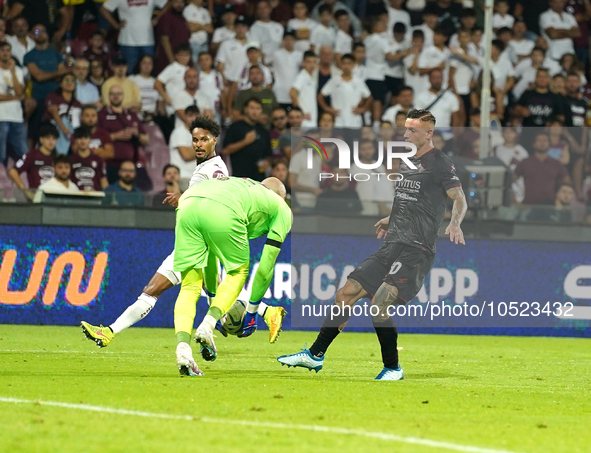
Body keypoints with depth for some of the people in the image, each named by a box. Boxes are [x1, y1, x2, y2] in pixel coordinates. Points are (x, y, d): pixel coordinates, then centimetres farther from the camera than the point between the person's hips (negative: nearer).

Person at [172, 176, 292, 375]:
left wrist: (213, 296, 52)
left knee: (190, 287, 12)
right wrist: (252, 311, 33)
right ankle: (207, 326, 1)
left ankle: (182, 348, -9)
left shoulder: (241, 186, 46)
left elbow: (207, 248, 48)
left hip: (187, 203, 4)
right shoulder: (282, 208, 31)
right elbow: (266, 265, 25)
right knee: (239, 271, 22)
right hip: (223, 213, -4)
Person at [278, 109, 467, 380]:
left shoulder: (440, 164, -6)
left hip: (416, 250, -8)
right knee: (346, 294, 5)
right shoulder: (407, 161, 18)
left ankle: (392, 368, -4)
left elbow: (460, 199, -11)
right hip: (392, 246, 8)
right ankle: (315, 355, 15)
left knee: (379, 304, -21)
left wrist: (455, 223, -28)